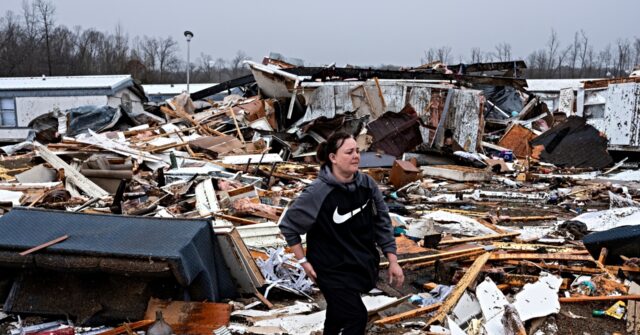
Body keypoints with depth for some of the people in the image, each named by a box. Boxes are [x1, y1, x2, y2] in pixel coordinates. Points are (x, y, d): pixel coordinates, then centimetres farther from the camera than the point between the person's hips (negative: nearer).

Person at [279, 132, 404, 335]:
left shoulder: (366, 184, -10)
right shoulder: (318, 193, -25)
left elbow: (382, 222, -1)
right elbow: (288, 225, -13)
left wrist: (393, 261, -4)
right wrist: (303, 261, -11)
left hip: (362, 264, 5)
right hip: (332, 269, -5)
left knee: (339, 309, 25)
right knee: (357, 317, -6)